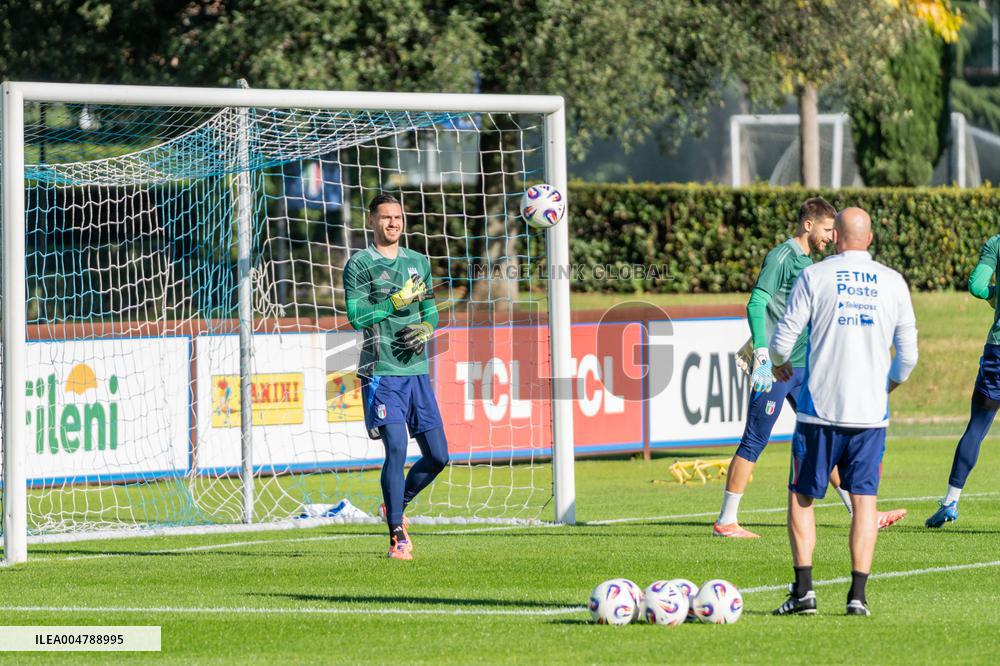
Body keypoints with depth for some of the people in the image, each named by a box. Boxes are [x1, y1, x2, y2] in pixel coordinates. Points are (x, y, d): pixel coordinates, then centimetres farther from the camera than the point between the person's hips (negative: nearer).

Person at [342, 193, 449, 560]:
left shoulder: (418, 262, 15)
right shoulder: (359, 264, -1)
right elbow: (356, 316, -11)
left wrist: (425, 330, -1)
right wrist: (398, 300, -16)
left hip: (416, 370, 6)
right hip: (380, 372, -6)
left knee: (437, 456, 5)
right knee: (396, 448, -16)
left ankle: (395, 506, 29)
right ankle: (398, 537, -10)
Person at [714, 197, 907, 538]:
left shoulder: (806, 261, 17)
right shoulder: (781, 257, -10)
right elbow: (756, 305, -19)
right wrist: (762, 354, -27)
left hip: (802, 367, 9)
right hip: (775, 368, -9)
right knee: (754, 442, -4)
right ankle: (725, 521, 1)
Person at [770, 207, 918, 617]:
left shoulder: (814, 277, -3)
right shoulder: (893, 282, 4)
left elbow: (783, 341, -3)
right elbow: (908, 355, 5)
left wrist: (779, 364, 19)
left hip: (820, 410, -2)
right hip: (870, 413, 2)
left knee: (801, 496, 9)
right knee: (864, 499, 5)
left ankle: (803, 589, 0)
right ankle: (858, 595, -2)